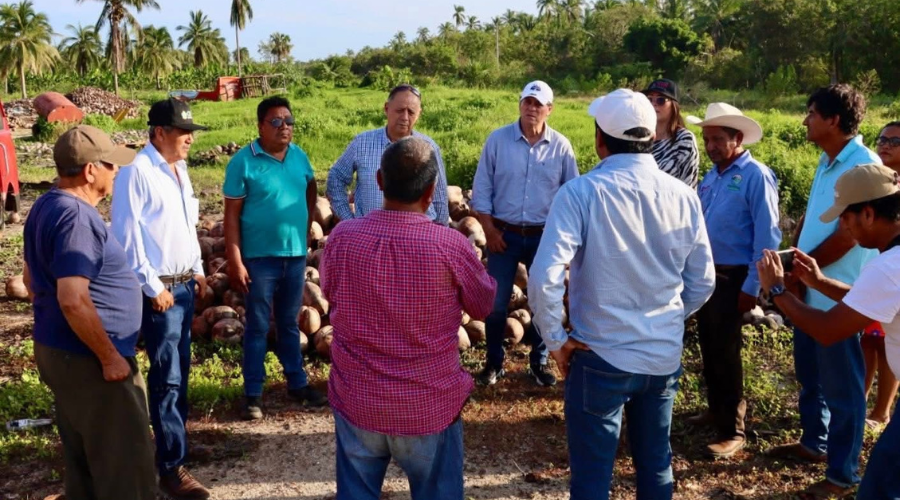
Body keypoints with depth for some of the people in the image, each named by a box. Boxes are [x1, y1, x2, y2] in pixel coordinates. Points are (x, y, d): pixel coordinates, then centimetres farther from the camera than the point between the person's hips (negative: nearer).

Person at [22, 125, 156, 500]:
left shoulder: (46, 206, 9)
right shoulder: (77, 217, -22)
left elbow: (32, 279, 20)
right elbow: (73, 300, -30)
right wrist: (110, 357, -21)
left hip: (56, 349, 10)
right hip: (86, 358, -10)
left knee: (82, 457, 20)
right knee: (125, 461, 0)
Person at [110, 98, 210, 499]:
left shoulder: (178, 169, 10)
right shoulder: (136, 173, -16)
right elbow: (127, 235, -18)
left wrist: (197, 268, 17)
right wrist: (152, 287, -16)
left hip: (185, 284, 8)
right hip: (160, 288, -8)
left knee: (180, 368, 17)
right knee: (167, 375, -3)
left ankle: (172, 430, 34)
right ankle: (171, 468, 5)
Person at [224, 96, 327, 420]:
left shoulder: (299, 157, 3)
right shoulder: (244, 162, -11)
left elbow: (311, 189, 22)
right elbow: (232, 214, -11)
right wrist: (235, 261, -15)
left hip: (296, 254, 4)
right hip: (260, 257, -4)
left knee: (289, 323, 17)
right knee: (258, 326, 6)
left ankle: (297, 384, 29)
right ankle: (253, 394, 16)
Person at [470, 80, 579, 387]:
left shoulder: (561, 146, -2)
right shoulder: (498, 139, -4)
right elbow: (481, 189, -2)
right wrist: (489, 230, -7)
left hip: (545, 236, 1)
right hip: (504, 233, -1)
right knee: (496, 302, 5)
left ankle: (539, 362, 28)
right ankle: (494, 363, 22)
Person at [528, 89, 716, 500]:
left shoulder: (581, 192, -16)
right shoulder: (683, 195, -2)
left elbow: (544, 278, -23)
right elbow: (702, 282, 5)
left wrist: (555, 339, -9)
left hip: (601, 357, -4)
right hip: (665, 356, 5)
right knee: (656, 466, 21)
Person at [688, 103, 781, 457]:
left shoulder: (756, 176, -14)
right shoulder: (712, 176, 9)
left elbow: (767, 236, -17)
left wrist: (752, 287, -18)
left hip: (732, 278, -7)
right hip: (705, 274, 7)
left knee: (725, 353, -2)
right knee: (709, 348, 17)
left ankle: (732, 431, 10)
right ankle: (717, 410, 35)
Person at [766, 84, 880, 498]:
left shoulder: (864, 166, -19)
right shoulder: (827, 162, 10)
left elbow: (847, 236, -21)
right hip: (811, 291, 9)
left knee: (840, 386, 4)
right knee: (810, 375, 22)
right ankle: (814, 442, 40)